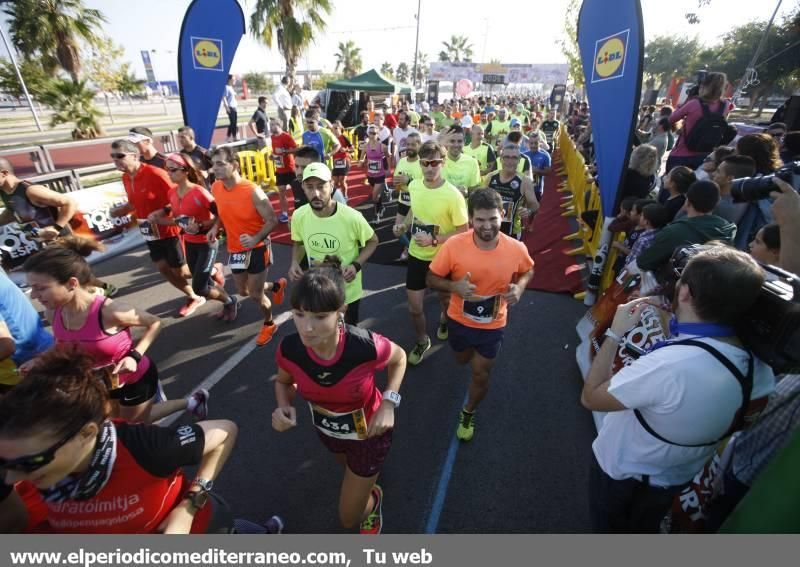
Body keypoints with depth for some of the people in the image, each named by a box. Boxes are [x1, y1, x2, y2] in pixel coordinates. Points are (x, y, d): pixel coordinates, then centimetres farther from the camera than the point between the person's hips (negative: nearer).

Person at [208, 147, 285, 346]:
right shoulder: (215, 188, -4)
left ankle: (269, 324, 31)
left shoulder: (252, 191, -24)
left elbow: (272, 220, -18)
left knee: (255, 294, 2)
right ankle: (277, 285, 48)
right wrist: (215, 227, -4)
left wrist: (256, 239, -32)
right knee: (243, 291, 19)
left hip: (257, 249, -7)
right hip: (235, 249, 7)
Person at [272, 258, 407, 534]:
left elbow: (399, 358, -14)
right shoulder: (289, 349, -30)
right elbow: (284, 381, -5)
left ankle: (373, 498, 48)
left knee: (348, 519, 14)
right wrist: (284, 407, -25)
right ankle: (367, 479, 74)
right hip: (327, 430, 4)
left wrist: (388, 402, -26)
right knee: (348, 466, 39)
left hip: (368, 432, -4)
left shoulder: (366, 346, -40)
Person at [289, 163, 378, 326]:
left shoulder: (352, 217, -25)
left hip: (348, 291, -2)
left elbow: (372, 241, -8)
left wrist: (356, 265, -23)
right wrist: (295, 263, -14)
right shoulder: (299, 215, -15)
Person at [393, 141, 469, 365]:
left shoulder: (453, 195, -24)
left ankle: (444, 320, 59)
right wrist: (404, 225, -7)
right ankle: (422, 341, 34)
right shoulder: (414, 185, -8)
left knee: (445, 299, 23)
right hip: (416, 254, 3)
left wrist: (434, 240, -28)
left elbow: (463, 232, -18)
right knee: (414, 307, 6)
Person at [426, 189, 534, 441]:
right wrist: (454, 286, -34)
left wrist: (519, 287, -19)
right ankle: (473, 353, 67)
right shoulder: (454, 245, -26)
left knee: (481, 375, 11)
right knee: (463, 361, 28)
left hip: (493, 326, 0)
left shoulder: (516, 248, -21)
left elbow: (528, 270, 3)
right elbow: (431, 279, -14)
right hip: (459, 320, 1)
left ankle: (468, 414, 42)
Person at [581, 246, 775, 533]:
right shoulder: (759, 369, -19)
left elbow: (591, 397, -30)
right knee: (642, 530, 33)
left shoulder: (669, 365, -43)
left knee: (609, 530, 25)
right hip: (675, 479, 6)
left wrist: (615, 333, -23)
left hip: (621, 475, -5)